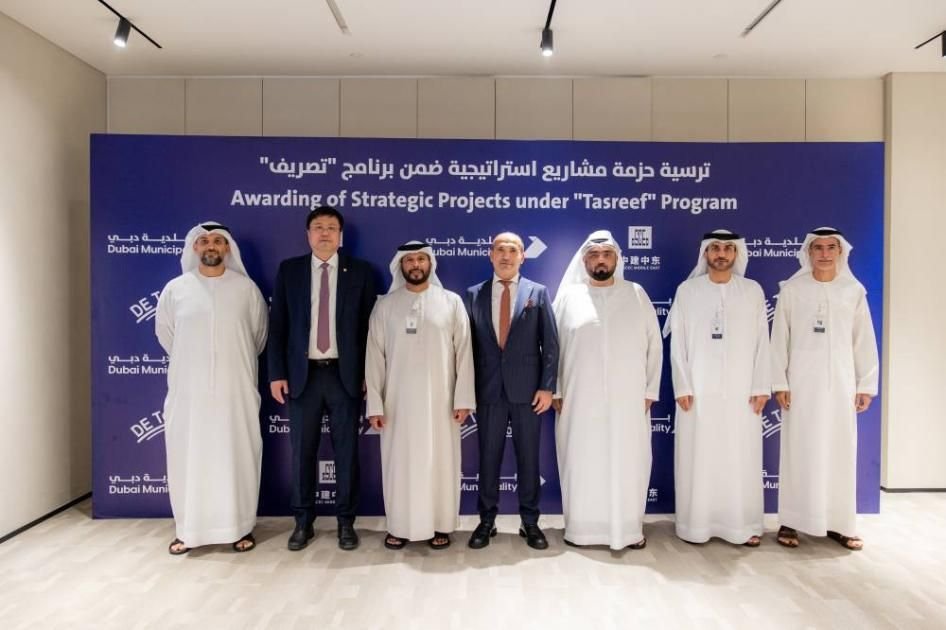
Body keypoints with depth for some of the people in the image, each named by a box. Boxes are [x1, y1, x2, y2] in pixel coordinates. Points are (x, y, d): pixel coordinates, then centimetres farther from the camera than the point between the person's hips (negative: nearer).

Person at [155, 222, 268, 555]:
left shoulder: (246, 288, -1)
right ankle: (188, 529, 21)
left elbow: (259, 333, 11)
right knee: (188, 459, 7)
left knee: (237, 458, 6)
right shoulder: (176, 289, 2)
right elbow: (164, 332, 16)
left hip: (235, 391, -1)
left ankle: (240, 527, 18)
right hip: (188, 391, 1)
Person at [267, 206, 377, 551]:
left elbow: (369, 325, 2)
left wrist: (369, 373, -2)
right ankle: (303, 522, 24)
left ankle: (346, 522, 21)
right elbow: (278, 325, 4)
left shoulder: (360, 271, 3)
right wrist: (277, 373, -2)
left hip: (345, 374, -1)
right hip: (303, 374, 1)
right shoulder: (289, 270, 6)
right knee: (302, 451, 9)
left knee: (347, 451, 7)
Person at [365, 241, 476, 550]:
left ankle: (440, 526, 20)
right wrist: (375, 403, -4)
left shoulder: (451, 302, 2)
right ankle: (399, 527, 22)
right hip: (398, 401, 1)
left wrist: (463, 398, -6)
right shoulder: (385, 305, 4)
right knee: (400, 463, 7)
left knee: (440, 462, 6)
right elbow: (374, 356, 2)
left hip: (440, 400, 0)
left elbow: (464, 352, 0)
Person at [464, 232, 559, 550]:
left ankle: (530, 522, 21)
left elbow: (550, 343, 0)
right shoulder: (473, 295, 7)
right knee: (488, 457, 9)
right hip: (488, 389, 1)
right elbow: (469, 344, 6)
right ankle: (486, 521, 22)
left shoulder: (538, 293, 3)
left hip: (527, 389, -1)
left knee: (528, 457, 8)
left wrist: (547, 386, -7)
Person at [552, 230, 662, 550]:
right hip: (580, 400, 0)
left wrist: (650, 390, 1)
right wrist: (555, 390, 0)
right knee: (583, 463, 6)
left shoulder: (636, 294, 5)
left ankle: (630, 528, 21)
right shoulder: (568, 296, 4)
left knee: (628, 463, 6)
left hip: (628, 399, 1)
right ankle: (581, 527, 19)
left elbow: (654, 345, 5)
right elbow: (552, 346, 4)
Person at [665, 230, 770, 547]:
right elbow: (678, 343, 1)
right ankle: (696, 524, 14)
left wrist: (761, 387, -2)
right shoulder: (687, 291, 4)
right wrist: (682, 387, -6)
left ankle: (745, 525, 18)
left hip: (741, 391, 1)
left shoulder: (753, 291, 7)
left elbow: (762, 342, 5)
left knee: (742, 459, 5)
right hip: (698, 390, -1)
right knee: (698, 459, 3)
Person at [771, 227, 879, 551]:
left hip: (841, 383, 2)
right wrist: (779, 383, -6)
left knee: (840, 452, 7)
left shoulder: (854, 291, 5)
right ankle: (790, 522, 10)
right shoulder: (792, 290, -1)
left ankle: (839, 523, 19)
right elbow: (779, 338, -2)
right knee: (799, 451, 2)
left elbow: (864, 340, 6)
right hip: (801, 383, -2)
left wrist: (866, 384, 3)